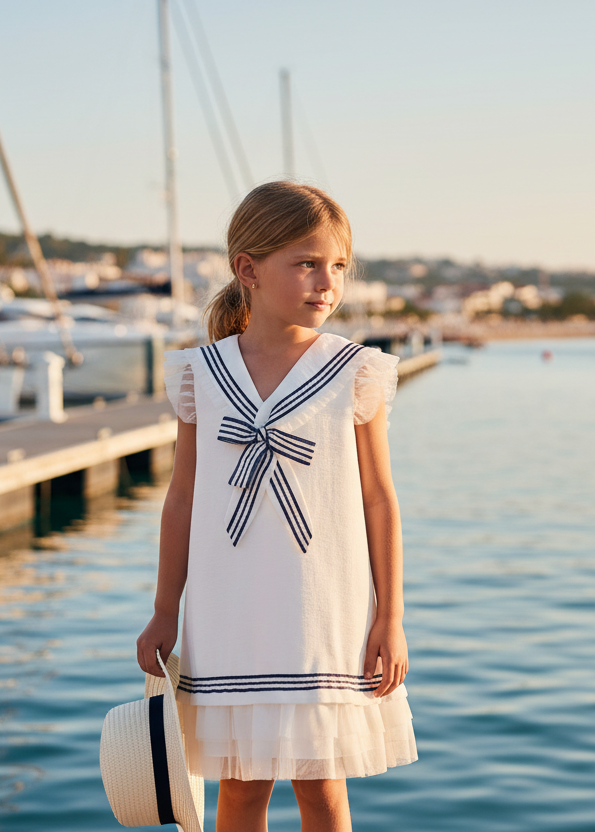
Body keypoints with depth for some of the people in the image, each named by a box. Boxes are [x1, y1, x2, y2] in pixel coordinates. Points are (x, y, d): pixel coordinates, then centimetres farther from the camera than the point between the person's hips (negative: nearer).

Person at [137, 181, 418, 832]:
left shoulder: (355, 374, -3)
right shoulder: (202, 374, 1)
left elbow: (379, 500, 0)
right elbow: (182, 499, 6)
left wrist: (390, 618, -2)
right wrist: (164, 614, 7)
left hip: (327, 622, -1)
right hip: (228, 624, 1)